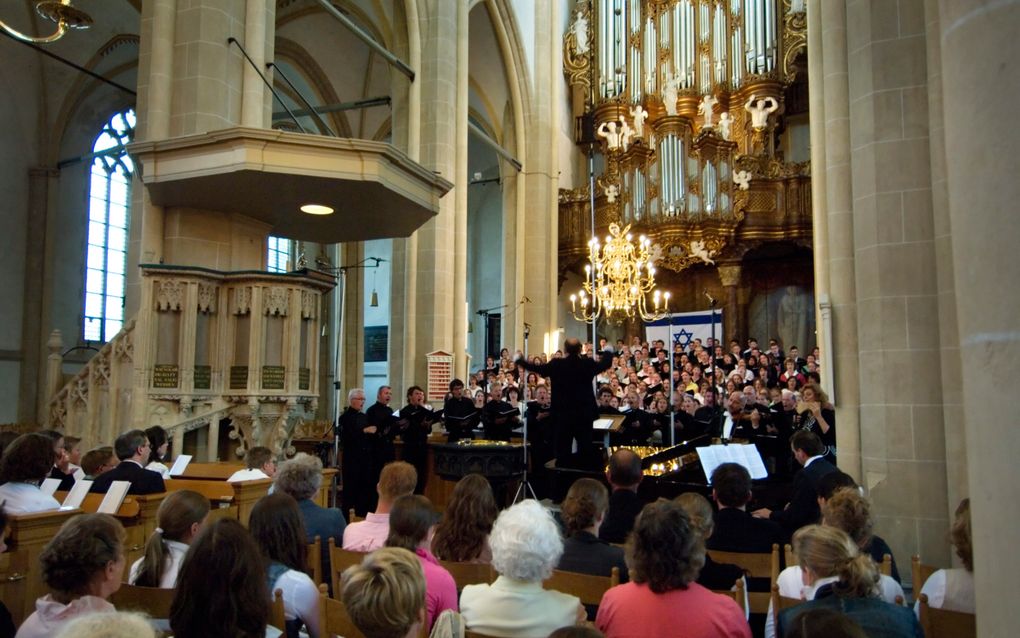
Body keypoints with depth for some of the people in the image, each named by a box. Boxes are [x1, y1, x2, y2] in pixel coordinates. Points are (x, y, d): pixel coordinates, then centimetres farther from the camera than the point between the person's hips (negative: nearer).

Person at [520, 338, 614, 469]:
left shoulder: (556, 364, -7)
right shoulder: (588, 364, -5)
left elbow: (537, 368, 7)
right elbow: (606, 363, 12)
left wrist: (520, 361, 23)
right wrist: (608, 352, 34)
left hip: (563, 414, 0)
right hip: (585, 414, 0)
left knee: (563, 448, 6)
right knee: (585, 448, 6)